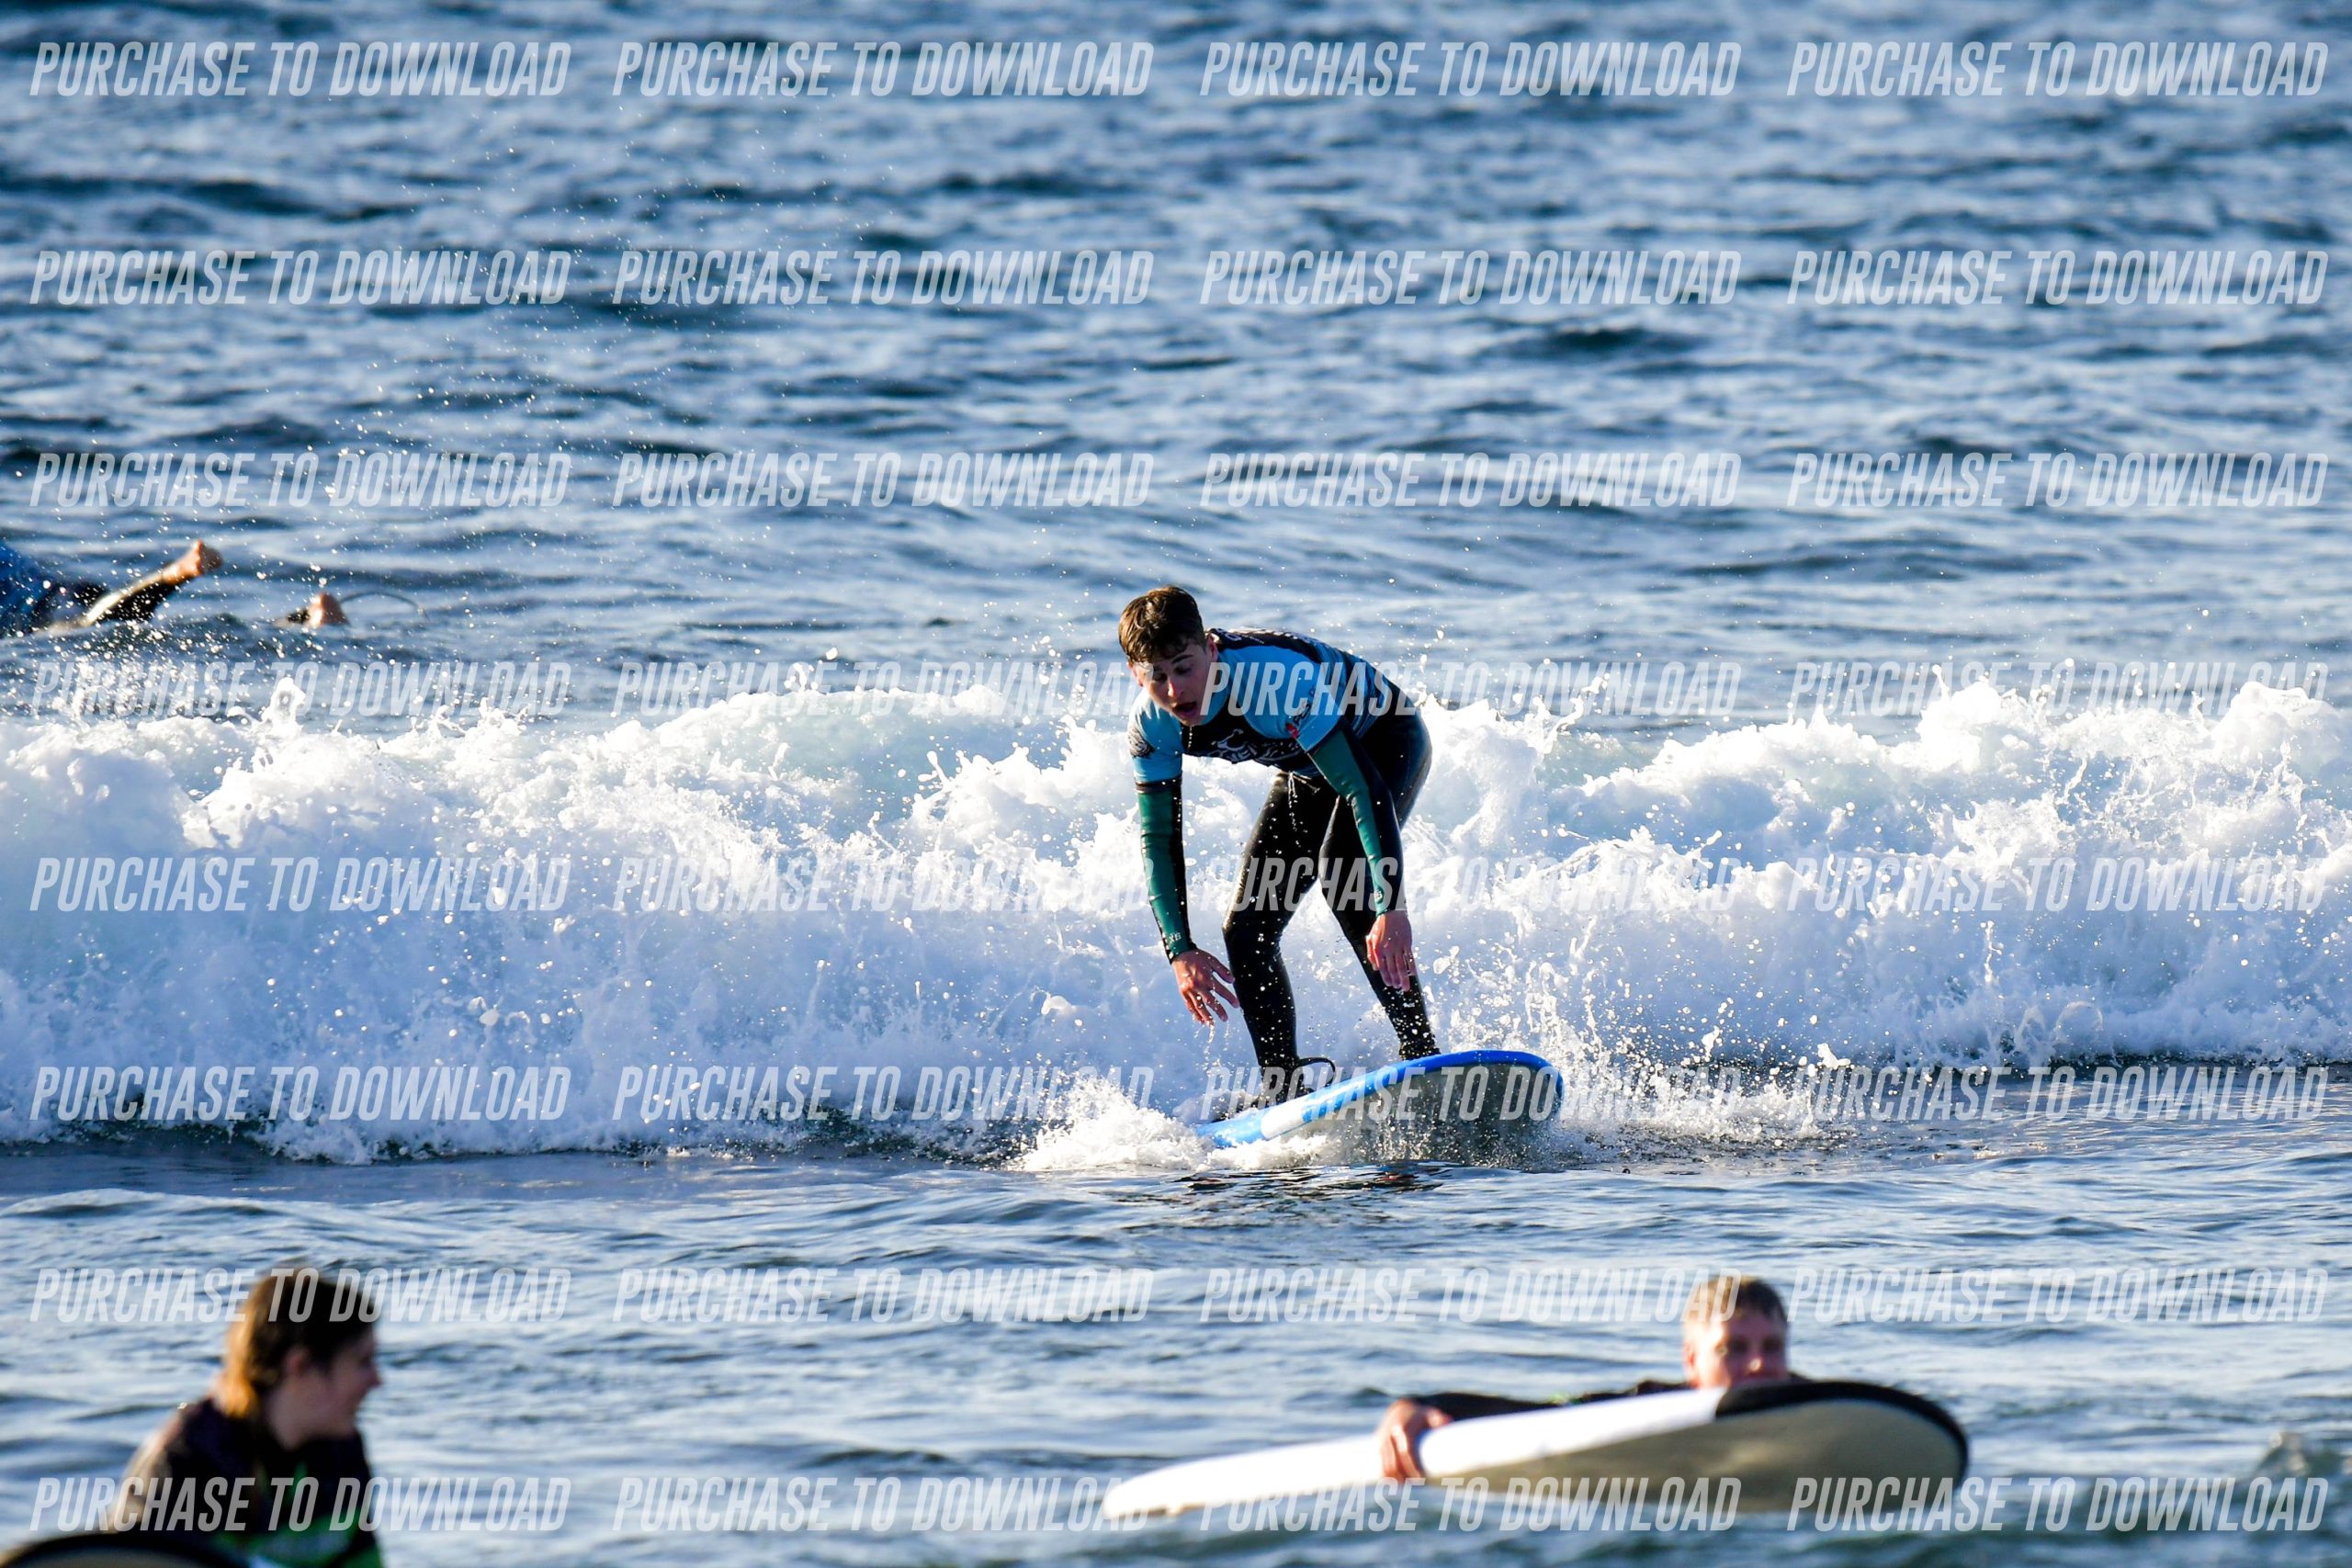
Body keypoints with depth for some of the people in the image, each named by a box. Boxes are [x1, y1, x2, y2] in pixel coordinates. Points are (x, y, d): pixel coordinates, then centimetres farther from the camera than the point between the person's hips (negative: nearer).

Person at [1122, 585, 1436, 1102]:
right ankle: (1282, 1089, 8)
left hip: (1387, 743, -7)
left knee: (1341, 877, -30)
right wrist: (1180, 951, -23)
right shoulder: (1151, 728, -21)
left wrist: (1391, 908, -47)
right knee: (1247, 931, -2)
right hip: (1306, 772, 7)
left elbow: (1364, 789, -40)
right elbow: (1160, 841, -11)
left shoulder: (1277, 682, -40)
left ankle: (1419, 1048, -26)